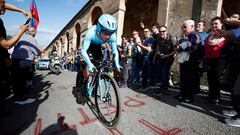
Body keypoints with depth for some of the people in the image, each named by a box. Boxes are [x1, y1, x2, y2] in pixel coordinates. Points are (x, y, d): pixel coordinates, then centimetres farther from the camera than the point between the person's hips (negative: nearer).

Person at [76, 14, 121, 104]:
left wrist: (117, 63, -36)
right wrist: (89, 64, -51)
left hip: (97, 46, 3)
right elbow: (83, 51, -38)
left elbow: (115, 51, -22)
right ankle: (83, 88, 0)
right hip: (88, 45, -3)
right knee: (88, 66, -19)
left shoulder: (112, 35, -32)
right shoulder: (91, 32, -41)